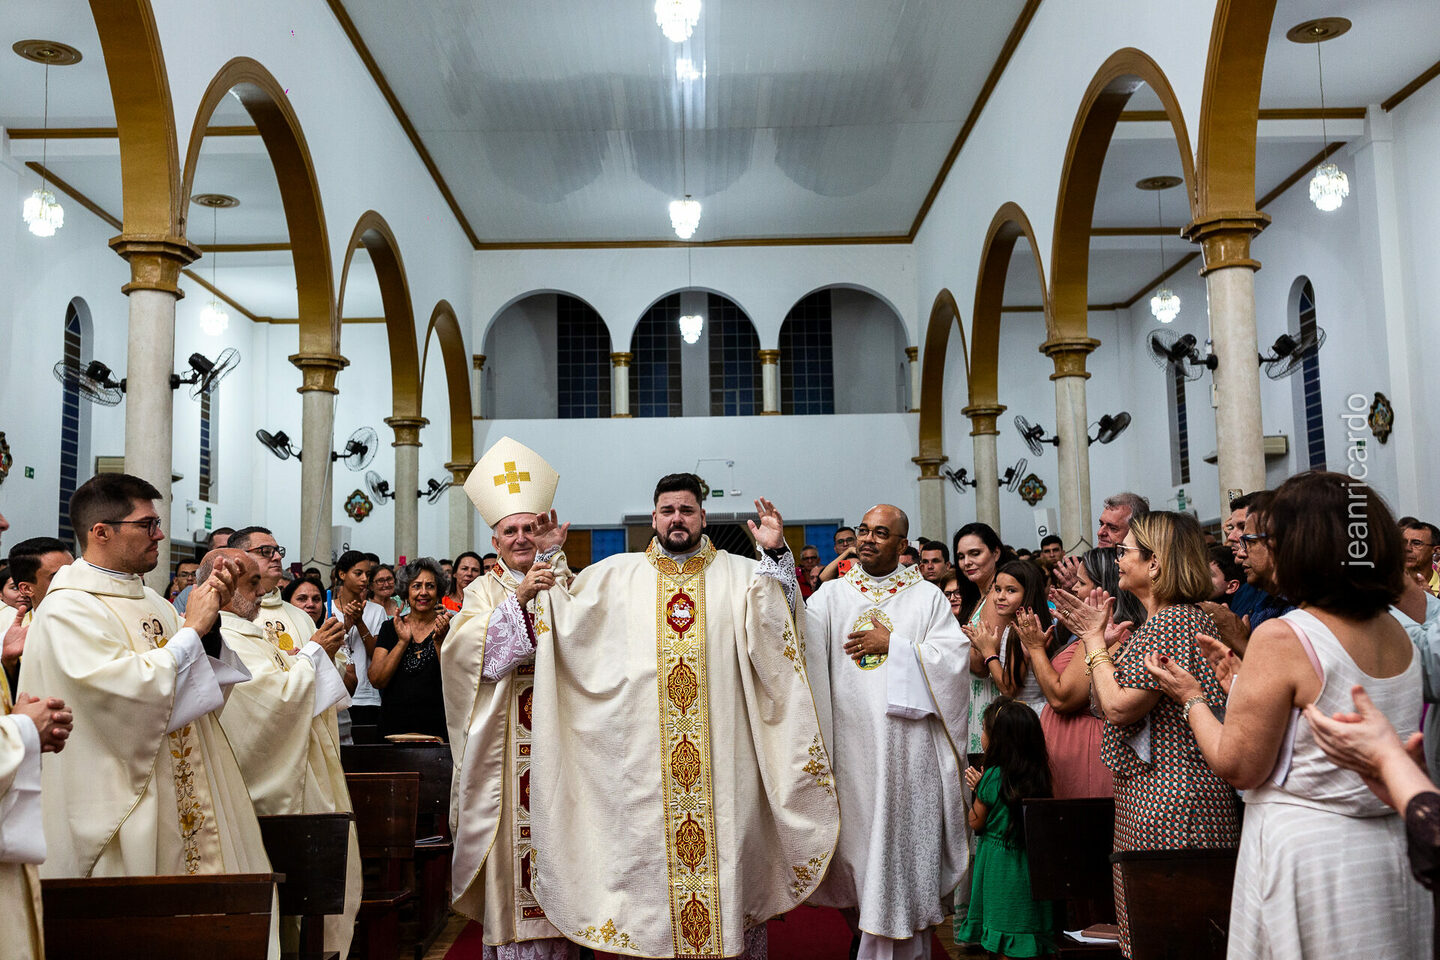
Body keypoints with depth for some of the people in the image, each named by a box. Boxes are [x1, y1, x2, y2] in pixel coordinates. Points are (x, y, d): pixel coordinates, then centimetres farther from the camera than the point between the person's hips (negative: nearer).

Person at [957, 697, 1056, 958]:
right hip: (1031, 865, 6)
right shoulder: (1038, 775, -1)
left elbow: (975, 823, -7)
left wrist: (976, 789, 5)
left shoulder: (993, 777, -17)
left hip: (999, 864, -6)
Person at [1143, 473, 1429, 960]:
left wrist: (1191, 697, 0)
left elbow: (1238, 767, -15)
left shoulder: (1280, 638, -20)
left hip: (1306, 851, -7)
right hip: (1393, 848, 7)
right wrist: (1238, 676, 19)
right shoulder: (1396, 634, 2)